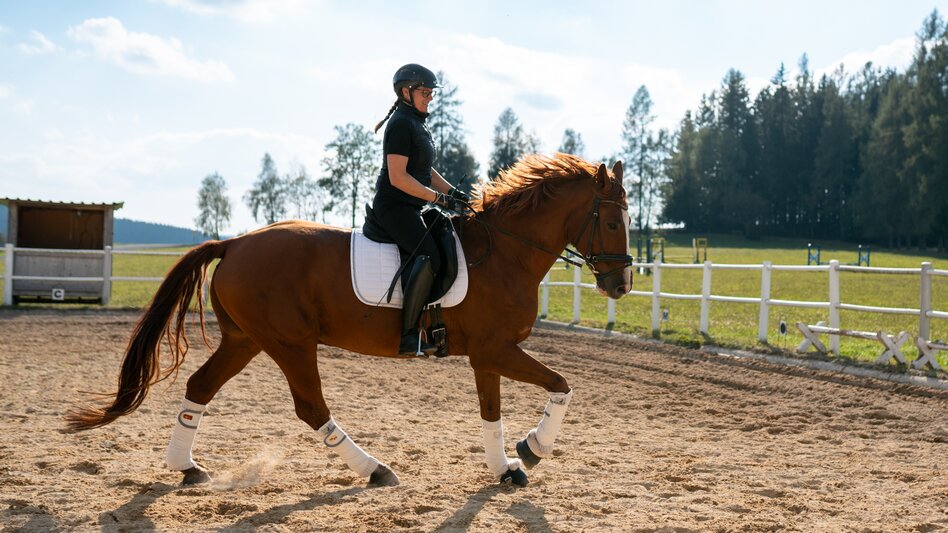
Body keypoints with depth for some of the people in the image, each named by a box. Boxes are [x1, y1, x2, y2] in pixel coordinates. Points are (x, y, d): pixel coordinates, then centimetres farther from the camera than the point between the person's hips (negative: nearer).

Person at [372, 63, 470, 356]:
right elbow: (398, 177, -21)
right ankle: (408, 335, -29)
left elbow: (425, 170, 25)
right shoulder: (401, 124, -13)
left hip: (409, 209, 11)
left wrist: (453, 191, 12)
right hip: (394, 207, -11)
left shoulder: (417, 124, 19)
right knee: (429, 257, -28)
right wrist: (437, 197, -20)